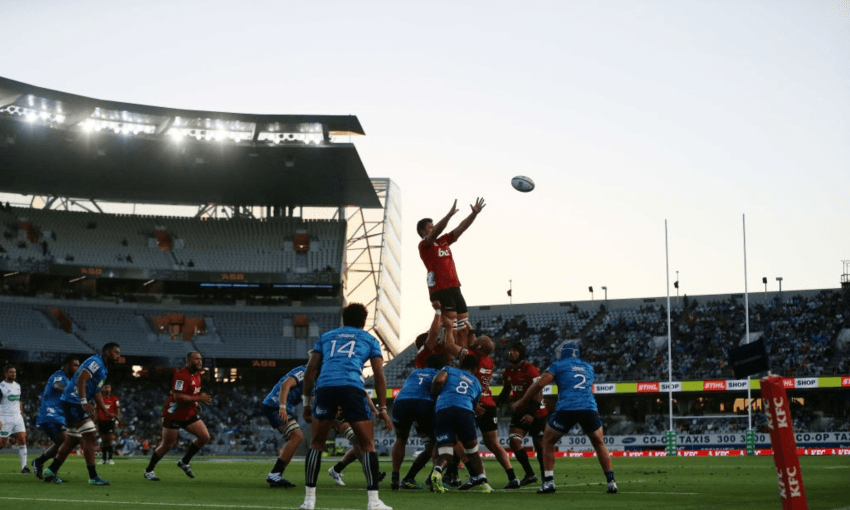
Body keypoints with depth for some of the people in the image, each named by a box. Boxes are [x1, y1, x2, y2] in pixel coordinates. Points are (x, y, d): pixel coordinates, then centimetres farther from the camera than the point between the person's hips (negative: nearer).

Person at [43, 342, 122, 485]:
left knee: (72, 440, 15)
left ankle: (51, 471, 23)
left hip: (77, 404, 11)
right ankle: (93, 477, -9)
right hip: (74, 402, -11)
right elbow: (81, 380, -25)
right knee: (90, 436, -11)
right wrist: (84, 402, -33)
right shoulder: (96, 362, -13)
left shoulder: (103, 368, 19)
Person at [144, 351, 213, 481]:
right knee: (167, 445, -1)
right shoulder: (181, 375, -22)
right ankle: (148, 471, 17)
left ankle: (184, 462, 14)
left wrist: (195, 403, 10)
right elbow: (178, 397, -29)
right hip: (174, 415, -8)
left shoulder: (197, 374, 7)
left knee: (205, 437, -2)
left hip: (189, 414, 8)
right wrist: (198, 399, -26)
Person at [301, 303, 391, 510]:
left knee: (317, 443, 17)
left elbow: (310, 371, 21)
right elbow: (379, 376, 16)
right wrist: (382, 409, 19)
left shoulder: (325, 337, 29)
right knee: (368, 444, 8)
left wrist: (306, 402, 24)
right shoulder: (369, 340, 24)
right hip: (352, 387, -2)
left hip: (324, 386, 2)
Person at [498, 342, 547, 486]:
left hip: (536, 413, -6)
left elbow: (538, 394, -24)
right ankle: (530, 475, -2)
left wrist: (532, 413, -33)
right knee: (513, 441, -11)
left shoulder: (530, 370, -19)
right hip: (519, 411, 6)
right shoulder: (508, 372, 4)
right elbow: (506, 390, 19)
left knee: (539, 445, 2)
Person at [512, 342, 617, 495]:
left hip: (567, 408, -3)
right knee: (599, 444, 21)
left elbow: (539, 384, 4)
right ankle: (611, 481, 10)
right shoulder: (588, 367, 25)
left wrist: (521, 402, 14)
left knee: (548, 441, 15)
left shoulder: (558, 365, 12)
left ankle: (548, 482, 6)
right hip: (589, 408, 3)